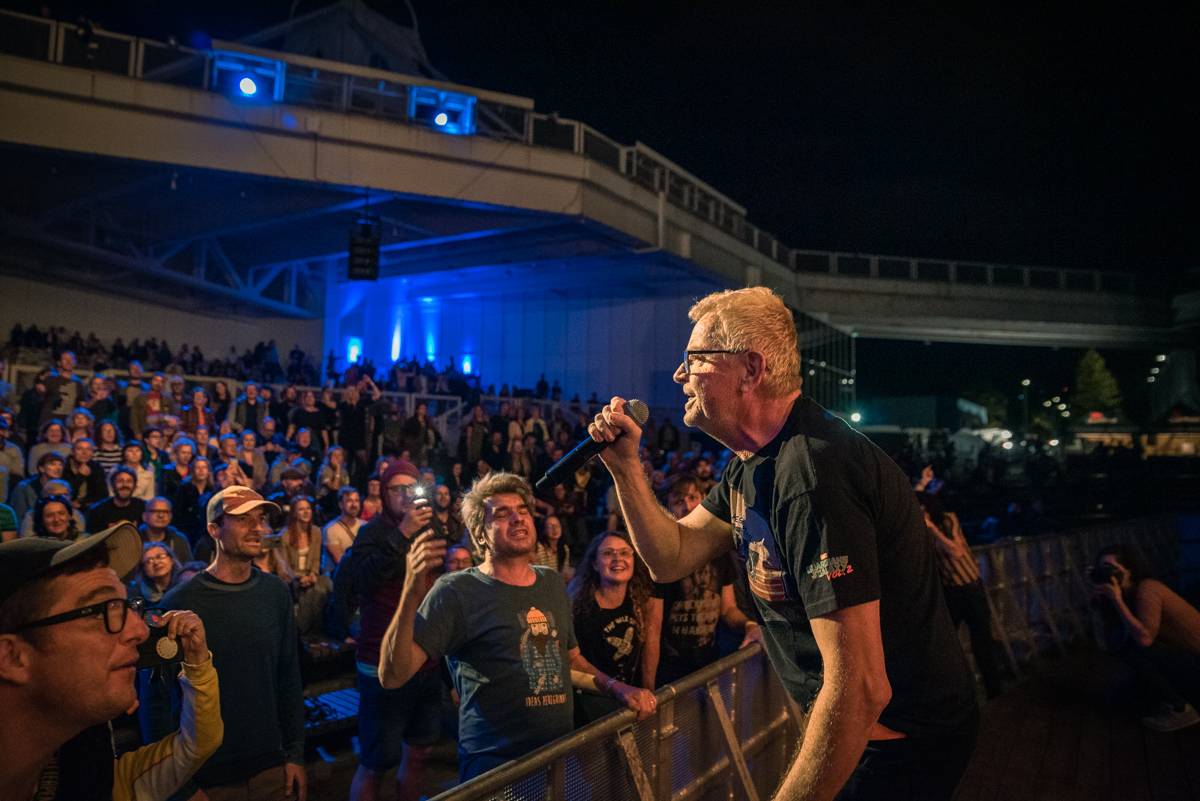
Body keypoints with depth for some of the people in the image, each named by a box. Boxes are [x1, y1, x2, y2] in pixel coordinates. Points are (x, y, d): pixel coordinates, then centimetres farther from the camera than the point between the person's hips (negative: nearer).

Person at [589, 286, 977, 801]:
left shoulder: (811, 473, -31)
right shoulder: (753, 463, 2)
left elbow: (861, 689, -33)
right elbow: (671, 558, 5)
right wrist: (625, 465, -6)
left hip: (901, 742, -9)